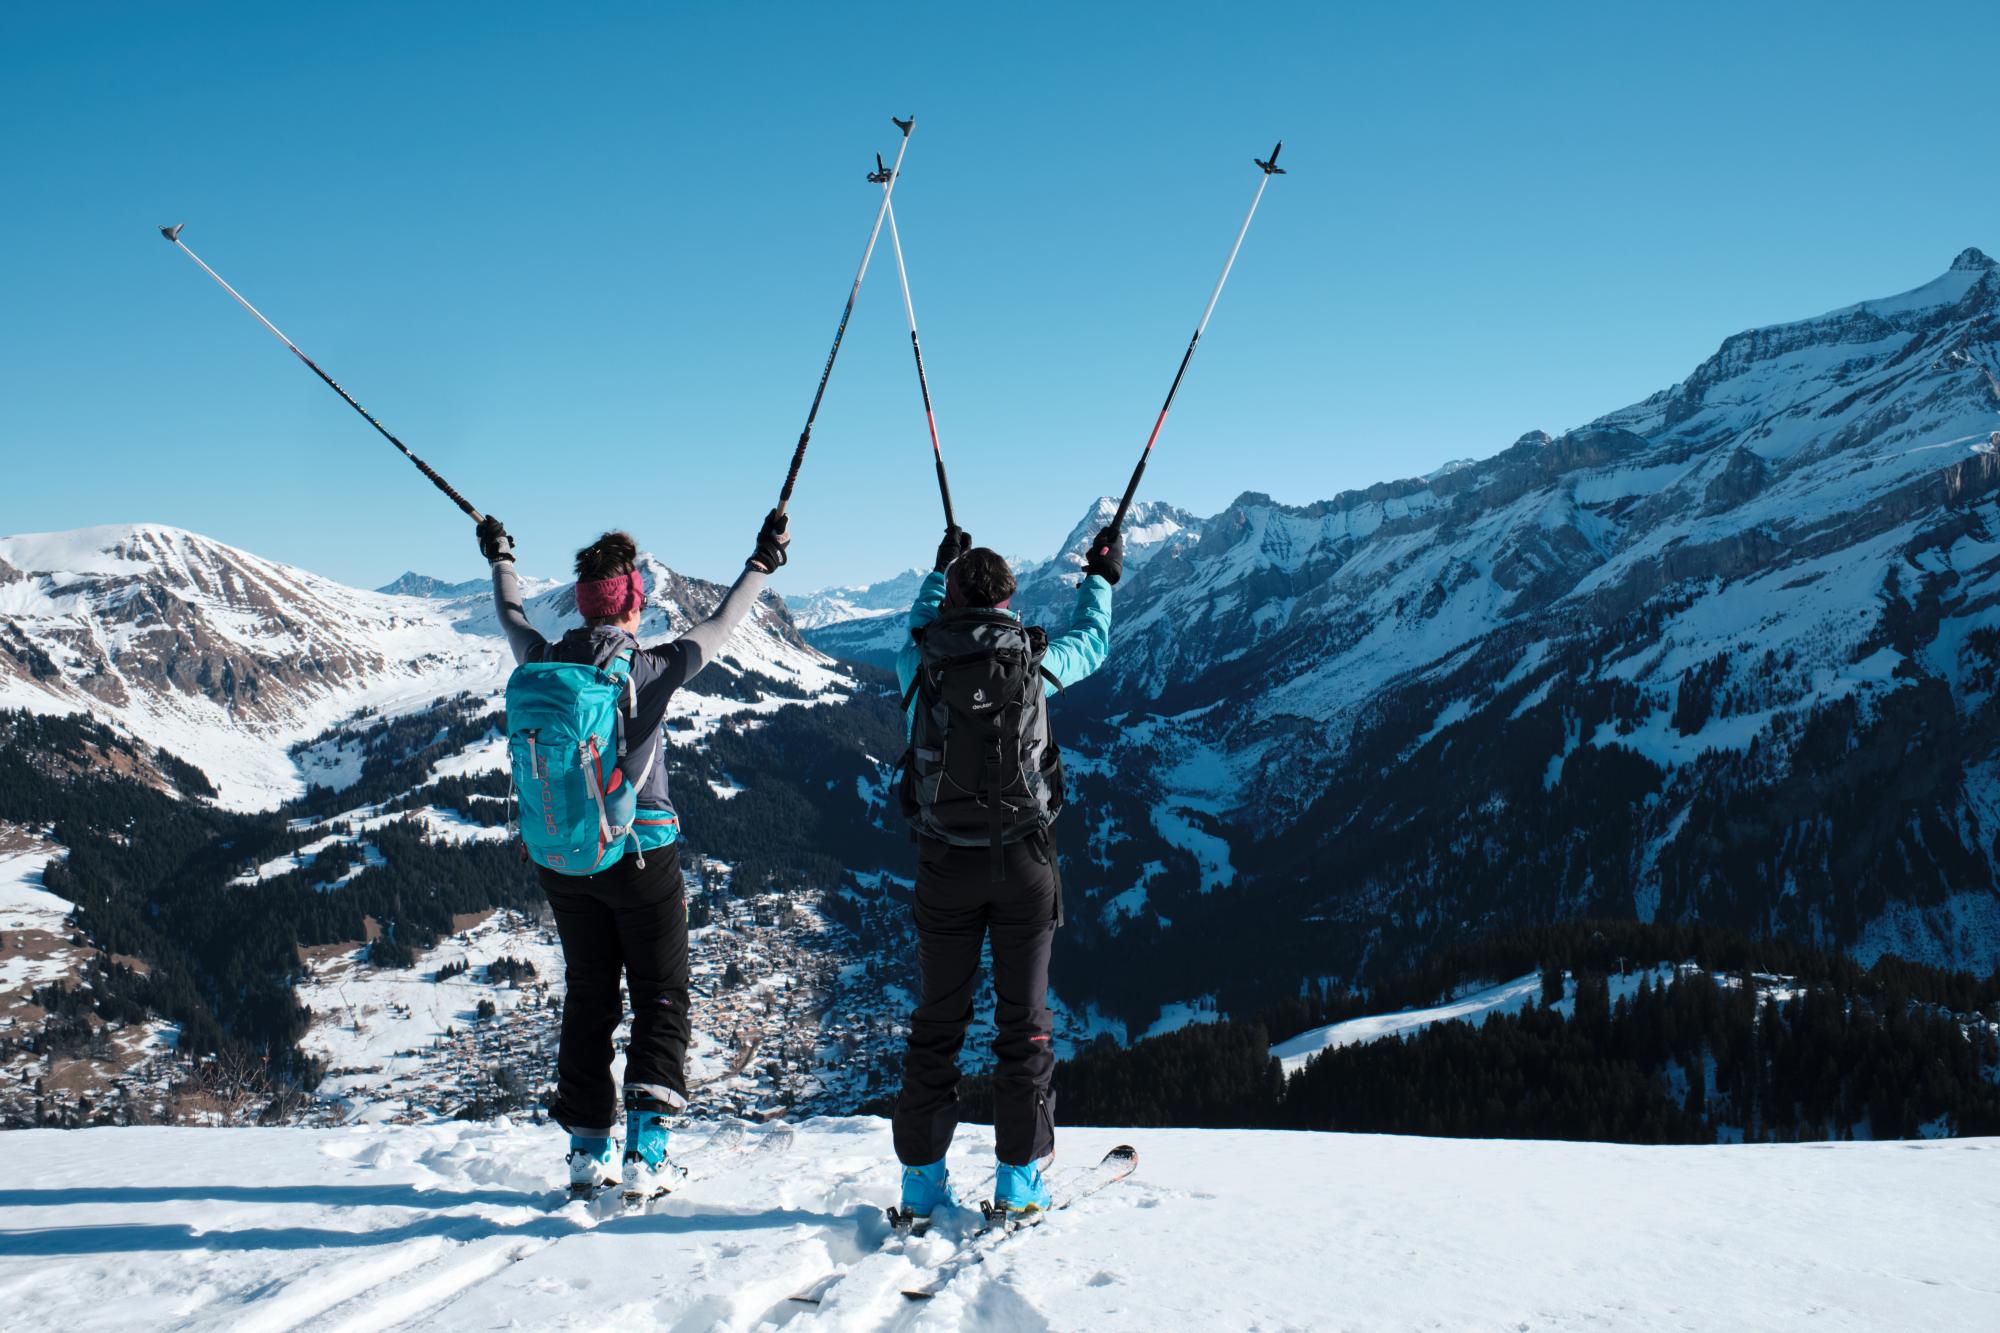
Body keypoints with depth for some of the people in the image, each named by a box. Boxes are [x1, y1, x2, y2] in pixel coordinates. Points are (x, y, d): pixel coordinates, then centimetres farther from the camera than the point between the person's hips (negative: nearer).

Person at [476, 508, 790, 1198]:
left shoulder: (538, 665, -6)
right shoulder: (649, 671, -16)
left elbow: (511, 616, 15)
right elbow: (718, 628, -2)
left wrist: (499, 559, 35)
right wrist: (762, 562, 12)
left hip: (559, 861, 4)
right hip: (642, 856, -4)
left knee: (587, 997, 17)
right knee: (660, 995, 9)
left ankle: (588, 1148, 22)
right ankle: (646, 1147, -3)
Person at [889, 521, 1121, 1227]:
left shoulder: (919, 663, -3)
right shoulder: (1035, 661, -5)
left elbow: (921, 627, 24)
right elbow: (1091, 641, 18)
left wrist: (941, 569, 41)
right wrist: (1100, 578, 36)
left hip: (945, 864, 1)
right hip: (1022, 859, -1)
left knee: (937, 1019, 10)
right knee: (1024, 1016, 8)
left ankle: (922, 1178, 12)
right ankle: (1019, 1176, 11)